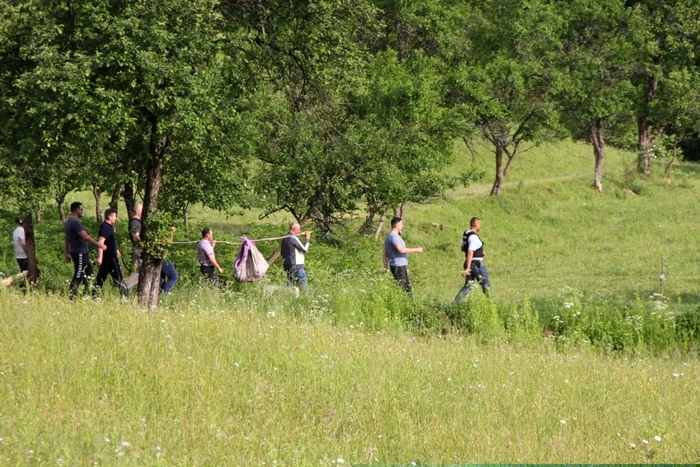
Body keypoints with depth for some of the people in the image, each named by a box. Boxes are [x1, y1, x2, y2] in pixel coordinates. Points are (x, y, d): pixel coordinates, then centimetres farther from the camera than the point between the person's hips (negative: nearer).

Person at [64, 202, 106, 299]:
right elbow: (85, 237, -23)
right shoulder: (75, 222, -18)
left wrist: (67, 253, 24)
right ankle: (71, 295, -8)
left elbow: (66, 238, 20)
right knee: (78, 276, -8)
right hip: (79, 252, -10)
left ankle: (87, 294, 23)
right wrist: (99, 245, -19)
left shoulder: (68, 222, 14)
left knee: (89, 270, 18)